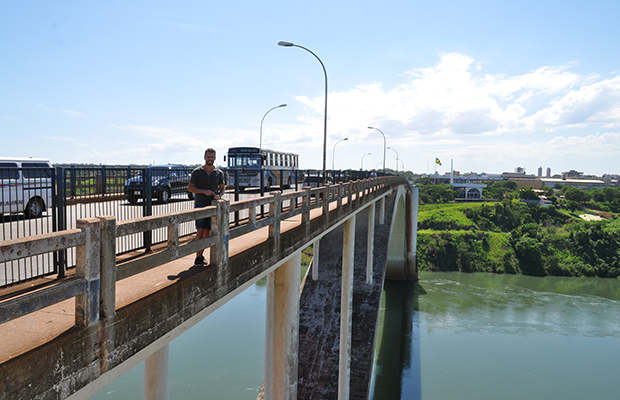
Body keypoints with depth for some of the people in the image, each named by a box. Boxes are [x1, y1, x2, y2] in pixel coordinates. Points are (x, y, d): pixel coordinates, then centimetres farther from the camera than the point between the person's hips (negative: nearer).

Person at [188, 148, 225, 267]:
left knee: (207, 232, 5)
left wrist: (219, 196, -6)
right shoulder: (197, 172, 0)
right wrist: (204, 191, -15)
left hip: (212, 205, 3)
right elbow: (190, 188, -1)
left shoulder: (219, 173, 8)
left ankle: (201, 255, 18)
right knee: (200, 231, -11)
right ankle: (197, 258, -6)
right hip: (200, 204, -3)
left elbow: (222, 188, 17)